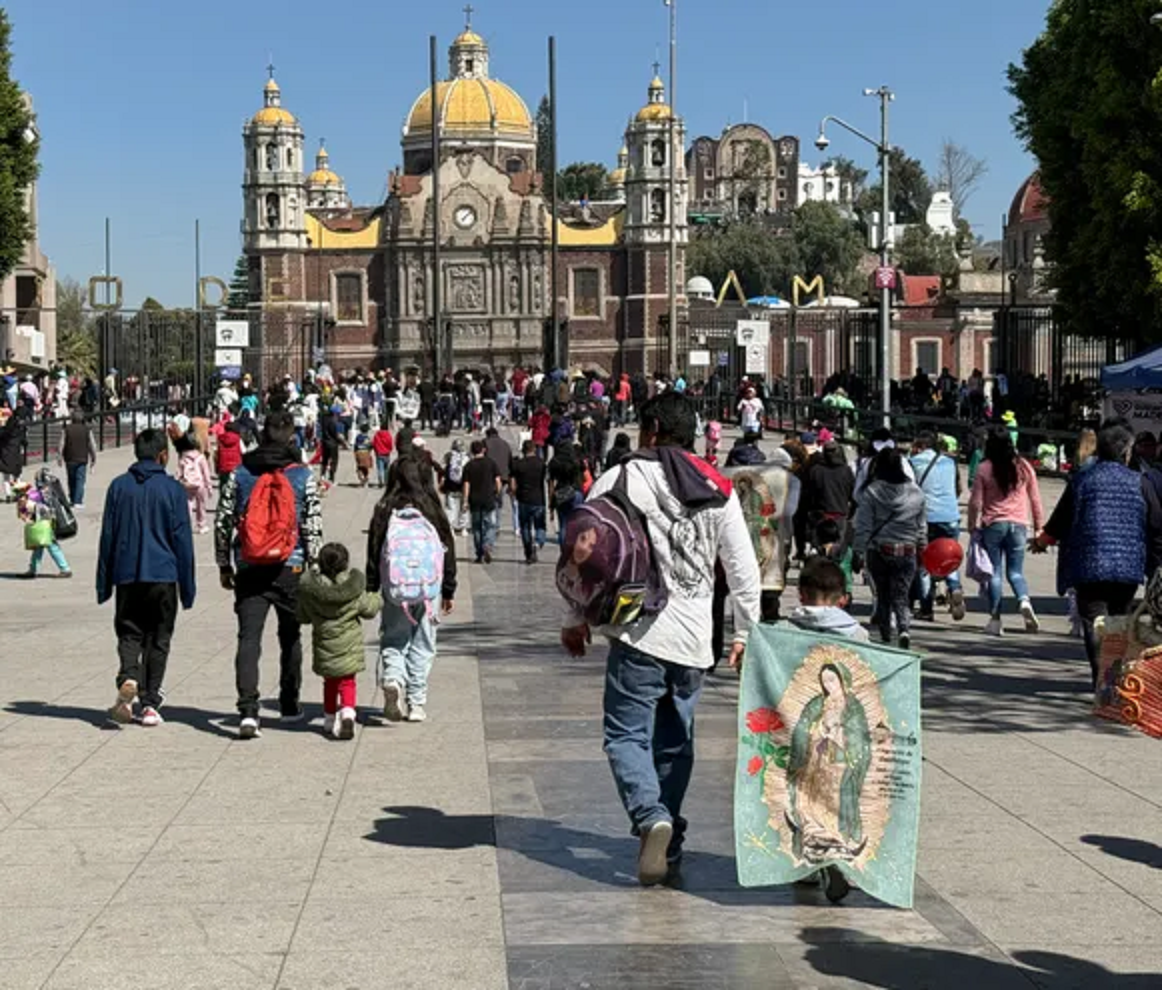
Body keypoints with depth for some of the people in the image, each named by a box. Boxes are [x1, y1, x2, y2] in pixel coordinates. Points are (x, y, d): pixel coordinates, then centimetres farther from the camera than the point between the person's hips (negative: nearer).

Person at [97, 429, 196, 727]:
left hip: (127, 576, 2)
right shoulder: (172, 489, -2)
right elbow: (182, 540, -1)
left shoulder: (119, 487, 4)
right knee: (158, 640, 8)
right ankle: (150, 704, 5)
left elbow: (107, 537, 6)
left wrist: (104, 585, 12)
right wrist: (188, 587, 5)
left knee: (129, 634, 10)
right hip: (162, 576, -2)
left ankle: (128, 679, -18)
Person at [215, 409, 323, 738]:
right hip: (289, 569, 0)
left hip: (249, 570, 1)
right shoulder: (303, 477, -3)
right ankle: (289, 705, 28)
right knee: (290, 637, 16)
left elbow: (223, 523, 5)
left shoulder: (239, 475, 3)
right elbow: (313, 526, -4)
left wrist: (224, 565, 14)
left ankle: (248, 711, -16)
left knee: (248, 638, -3)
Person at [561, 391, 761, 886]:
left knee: (627, 735, 1)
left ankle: (651, 817, -23)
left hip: (639, 632, -4)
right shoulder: (718, 490, 7)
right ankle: (668, 844, 18)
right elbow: (744, 569, 8)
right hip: (693, 640, 4)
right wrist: (746, 632, 18)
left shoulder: (618, 480, -3)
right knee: (675, 743, 15)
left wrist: (576, 618, 11)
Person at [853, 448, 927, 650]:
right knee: (901, 595, 3)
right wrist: (922, 548, 22)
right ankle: (904, 629, -21)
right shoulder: (916, 492, 2)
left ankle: (885, 635, 16)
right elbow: (922, 525, 11)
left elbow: (863, 526, -7)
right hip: (907, 551, 1)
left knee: (883, 594, 13)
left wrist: (858, 552, -2)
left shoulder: (872, 491, -7)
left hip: (878, 551, -1)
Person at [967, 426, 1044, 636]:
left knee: (995, 572, 4)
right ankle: (1024, 600, -20)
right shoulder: (1024, 467, 2)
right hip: (1018, 524, 2)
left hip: (993, 524, -2)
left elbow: (975, 502, -3)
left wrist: (972, 526, 9)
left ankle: (995, 620, 3)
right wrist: (1038, 527, 14)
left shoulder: (984, 468, -5)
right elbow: (1035, 499, 7)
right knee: (1015, 571, 9)